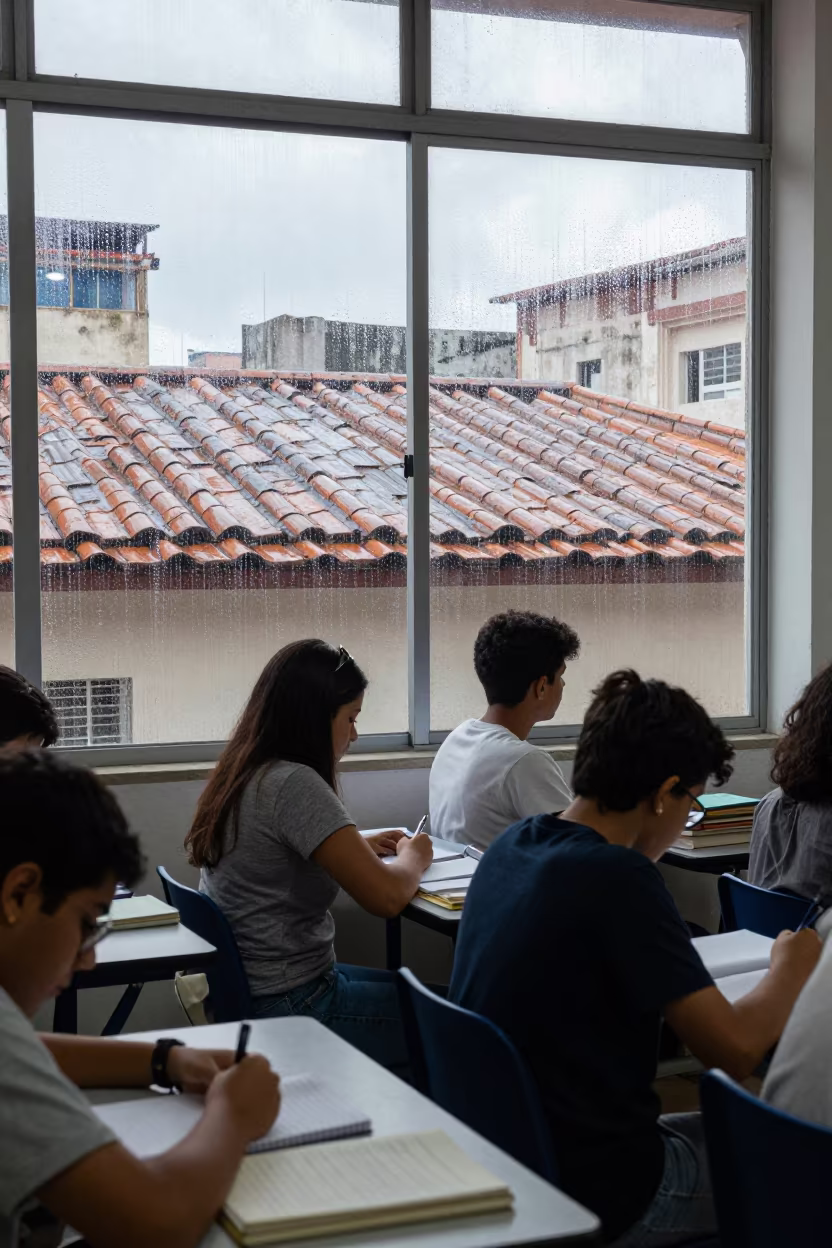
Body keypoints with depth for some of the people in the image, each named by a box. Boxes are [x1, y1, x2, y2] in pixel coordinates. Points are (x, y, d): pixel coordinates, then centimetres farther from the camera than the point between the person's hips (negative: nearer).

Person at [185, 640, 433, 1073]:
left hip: (248, 992, 10)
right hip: (287, 1008, -10)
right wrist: (413, 857, -3)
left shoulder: (243, 774, 6)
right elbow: (387, 896, -24)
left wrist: (358, 845, 14)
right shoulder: (293, 785, -22)